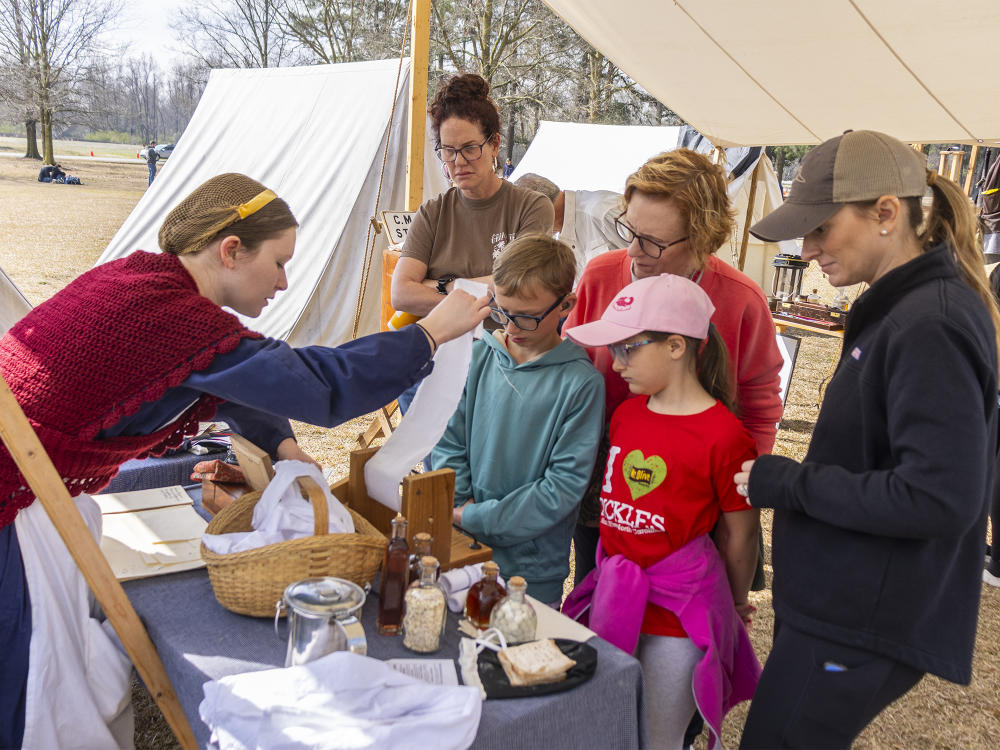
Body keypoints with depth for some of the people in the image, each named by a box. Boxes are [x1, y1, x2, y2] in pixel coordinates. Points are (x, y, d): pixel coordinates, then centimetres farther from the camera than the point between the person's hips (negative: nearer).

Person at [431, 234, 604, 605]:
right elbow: (448, 444, 3)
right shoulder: (478, 358, -2)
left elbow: (564, 487, -15)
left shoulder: (581, 383, -14)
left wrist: (474, 519, -15)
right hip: (460, 551, 4)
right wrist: (458, 505, -11)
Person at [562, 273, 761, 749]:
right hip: (615, 597, 6)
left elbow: (739, 536, -8)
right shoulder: (626, 413, 2)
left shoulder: (723, 435, -19)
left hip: (680, 608, -6)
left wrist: (734, 603, 5)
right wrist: (616, 576, 16)